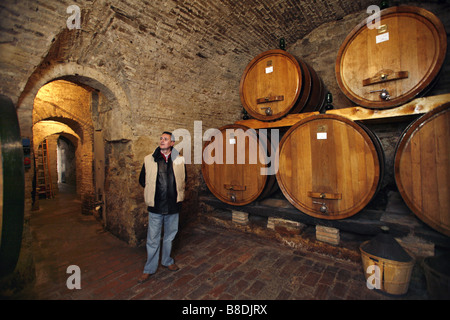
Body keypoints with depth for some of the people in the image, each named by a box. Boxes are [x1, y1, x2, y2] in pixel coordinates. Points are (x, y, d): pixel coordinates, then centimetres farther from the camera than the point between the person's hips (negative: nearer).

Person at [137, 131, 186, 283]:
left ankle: (167, 261, 41)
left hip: (173, 206, 2)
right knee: (153, 239, 9)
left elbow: (183, 179, 14)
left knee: (169, 236, 18)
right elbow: (142, 180, 9)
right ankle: (149, 269, 30)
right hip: (155, 206, -1)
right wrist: (152, 192, 7)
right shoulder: (149, 159, -4)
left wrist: (177, 192, 9)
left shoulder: (179, 160, -2)